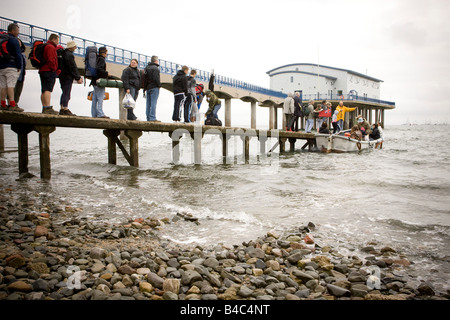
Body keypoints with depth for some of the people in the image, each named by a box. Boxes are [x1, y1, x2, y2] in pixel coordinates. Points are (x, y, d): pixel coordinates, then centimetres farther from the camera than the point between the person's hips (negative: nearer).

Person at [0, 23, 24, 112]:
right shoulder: (14, 40, -7)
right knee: (10, 86, -10)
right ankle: (12, 105, -13)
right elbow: (18, 54, -13)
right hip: (11, 66, -7)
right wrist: (19, 66, -8)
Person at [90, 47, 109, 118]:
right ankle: (100, 114, -12)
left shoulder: (98, 58, 18)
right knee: (100, 98, -10)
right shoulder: (101, 59, -10)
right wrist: (106, 73, -15)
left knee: (95, 98, 9)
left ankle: (94, 114, 12)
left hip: (95, 81, 9)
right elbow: (99, 69, -24)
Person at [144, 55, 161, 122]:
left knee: (148, 103, 9)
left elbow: (144, 79, 16)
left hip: (148, 88, 8)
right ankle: (152, 117, -13)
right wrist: (159, 85, -6)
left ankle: (148, 118, 10)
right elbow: (156, 78, -19)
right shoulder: (155, 68, -9)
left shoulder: (146, 68, 18)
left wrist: (145, 88, 16)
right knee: (153, 103, -10)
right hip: (154, 88, -8)